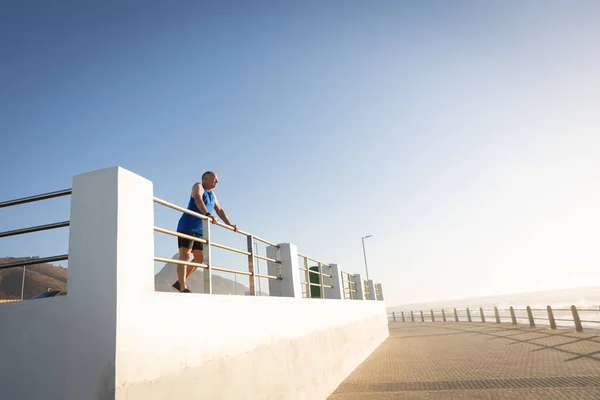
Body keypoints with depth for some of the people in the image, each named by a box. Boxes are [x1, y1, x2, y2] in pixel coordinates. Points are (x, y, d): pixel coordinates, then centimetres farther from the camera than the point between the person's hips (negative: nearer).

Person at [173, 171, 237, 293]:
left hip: (200, 231, 9)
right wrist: (208, 214, -38)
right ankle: (183, 288, -20)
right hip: (187, 227, -9)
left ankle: (180, 282, 18)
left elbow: (220, 210, 24)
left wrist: (230, 225, 14)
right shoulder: (198, 186, -3)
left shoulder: (212, 194, 21)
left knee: (199, 259, 9)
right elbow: (198, 200, -22)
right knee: (185, 255, -15)